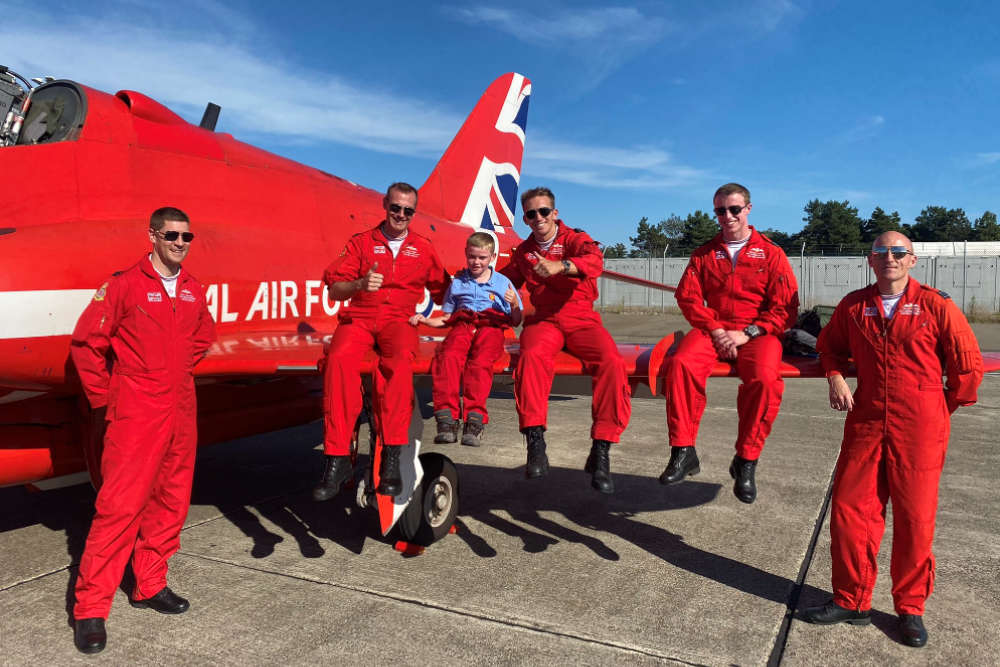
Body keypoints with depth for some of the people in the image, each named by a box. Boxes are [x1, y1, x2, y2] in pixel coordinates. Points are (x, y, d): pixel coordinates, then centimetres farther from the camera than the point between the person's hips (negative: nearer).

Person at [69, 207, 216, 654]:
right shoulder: (125, 285, -8)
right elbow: (86, 341, -6)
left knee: (170, 503, 12)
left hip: (181, 412, 6)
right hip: (136, 414, -6)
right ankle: (91, 608, 4)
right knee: (120, 505, -7)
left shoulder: (194, 290, 9)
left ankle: (150, 586, 27)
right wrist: (103, 399, -2)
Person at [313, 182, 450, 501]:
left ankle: (391, 457, -38)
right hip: (359, 316, 1)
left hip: (399, 320, 0)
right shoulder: (361, 242, 16)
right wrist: (360, 284, -13)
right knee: (340, 358, -34)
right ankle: (338, 458, -32)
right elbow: (334, 289, 7)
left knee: (401, 358, -37)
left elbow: (443, 291, 22)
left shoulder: (424, 249, 19)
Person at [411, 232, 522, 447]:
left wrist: (514, 305, -3)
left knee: (481, 361, -36)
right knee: (449, 356, -34)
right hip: (462, 325, 1)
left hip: (491, 327, -1)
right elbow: (447, 318, 27)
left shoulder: (503, 283, 20)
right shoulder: (458, 282, 25)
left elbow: (515, 322, 17)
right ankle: (446, 418, -43)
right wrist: (425, 320, 10)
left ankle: (475, 419, -46)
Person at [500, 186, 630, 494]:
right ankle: (535, 445, -38)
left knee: (612, 362, -32)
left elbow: (595, 261, -18)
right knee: (532, 355, -35)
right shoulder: (524, 252, 20)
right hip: (543, 320, 2)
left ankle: (601, 452, -27)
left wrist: (560, 266, -36)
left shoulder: (575, 239, 6)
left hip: (582, 320, -2)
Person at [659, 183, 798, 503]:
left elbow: (786, 308, 2)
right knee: (682, 362, -30)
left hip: (758, 333, -2)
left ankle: (745, 462, -17)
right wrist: (716, 330, -9)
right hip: (712, 330, 2)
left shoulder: (771, 254, 9)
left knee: (764, 378, -33)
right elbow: (688, 296, 7)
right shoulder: (704, 253, 17)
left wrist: (747, 334, -11)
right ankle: (683, 452, -24)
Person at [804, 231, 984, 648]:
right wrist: (835, 376, 5)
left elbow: (968, 366, 3)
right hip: (866, 423, 3)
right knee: (849, 509, 4)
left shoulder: (936, 306, -4)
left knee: (915, 519, 5)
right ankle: (851, 600, 20)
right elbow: (830, 345, 23)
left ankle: (910, 608, 23)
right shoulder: (853, 306, 5)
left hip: (919, 430, -3)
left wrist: (942, 410, 9)